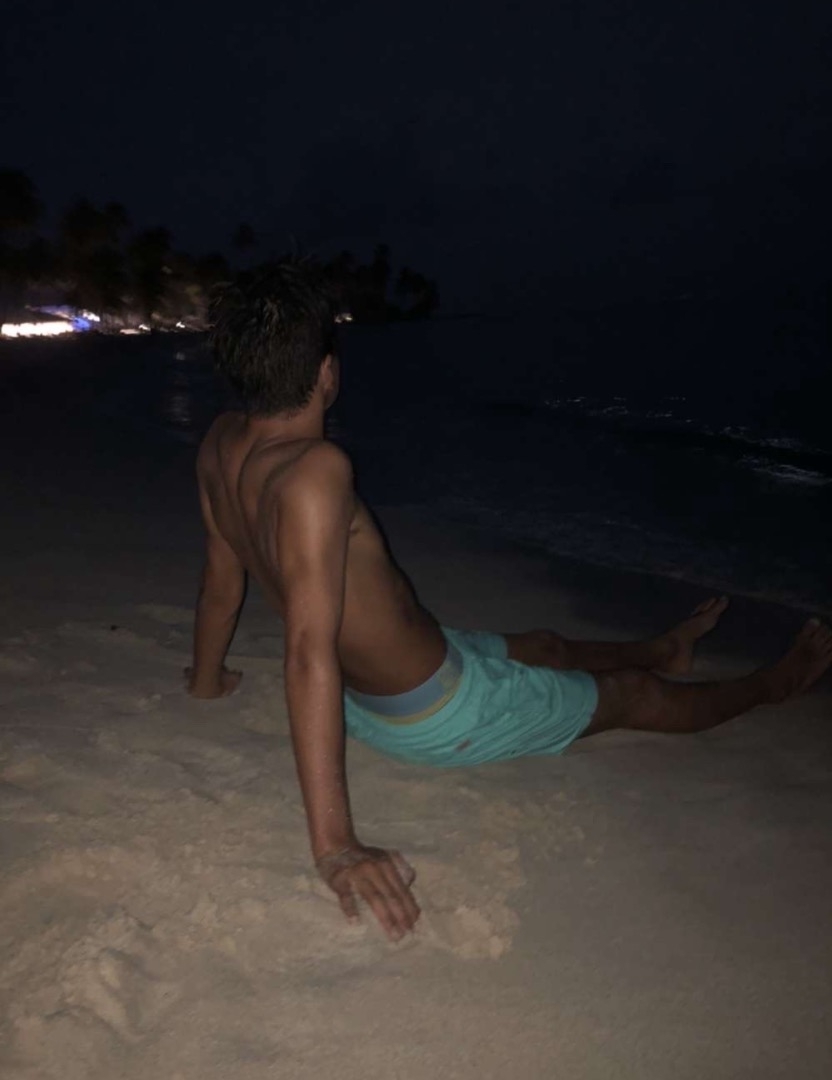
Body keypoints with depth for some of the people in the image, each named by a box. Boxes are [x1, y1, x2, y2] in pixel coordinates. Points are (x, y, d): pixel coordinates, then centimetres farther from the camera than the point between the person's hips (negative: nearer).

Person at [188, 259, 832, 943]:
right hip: (441, 718, -8)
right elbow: (310, 652, -41)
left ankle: (667, 648, 62)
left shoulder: (221, 445, -9)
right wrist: (334, 846, -40)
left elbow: (222, 577, 4)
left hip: (367, 701, 8)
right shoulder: (315, 471, -36)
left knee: (546, 646, 32)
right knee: (635, 694, 16)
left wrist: (207, 681, 19)